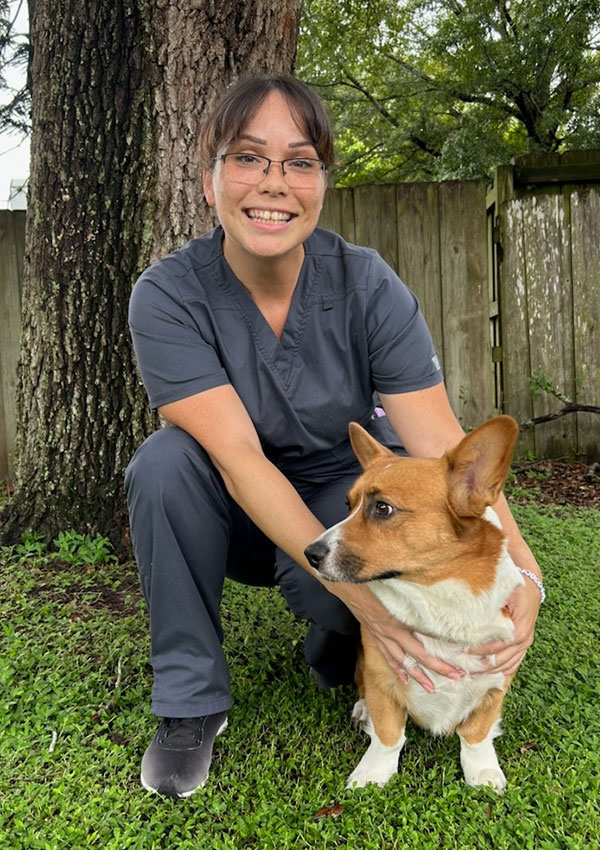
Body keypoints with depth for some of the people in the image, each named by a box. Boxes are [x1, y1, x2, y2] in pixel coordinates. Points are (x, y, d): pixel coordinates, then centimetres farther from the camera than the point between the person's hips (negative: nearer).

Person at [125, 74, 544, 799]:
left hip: (346, 490, 0)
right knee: (163, 460, -29)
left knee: (325, 589, -32)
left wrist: (520, 568, -36)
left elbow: (441, 442, -21)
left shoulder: (368, 286, -16)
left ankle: (334, 645, 9)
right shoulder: (168, 296, -19)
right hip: (235, 516, 1)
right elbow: (238, 456, -29)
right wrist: (357, 586, -37)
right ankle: (190, 701, -10)